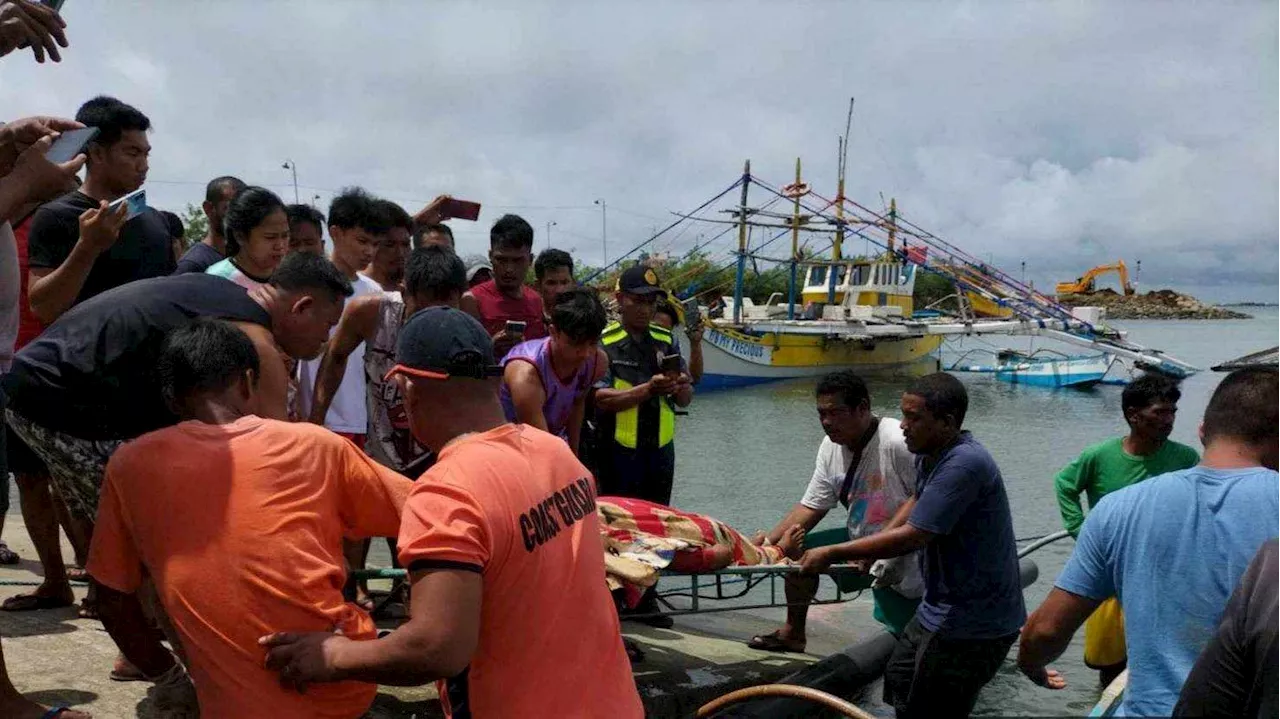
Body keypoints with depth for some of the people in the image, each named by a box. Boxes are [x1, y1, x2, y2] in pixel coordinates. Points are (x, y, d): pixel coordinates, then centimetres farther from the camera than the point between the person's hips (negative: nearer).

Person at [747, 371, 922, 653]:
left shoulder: (899, 443, -28)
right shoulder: (831, 447, -3)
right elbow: (812, 505, 3)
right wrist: (770, 540, -7)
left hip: (905, 562, -7)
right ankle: (793, 633, 23)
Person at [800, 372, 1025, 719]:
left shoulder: (964, 464, -29)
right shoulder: (929, 454, 2)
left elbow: (912, 537, -30)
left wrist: (832, 554, -22)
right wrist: (873, 548, 9)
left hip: (973, 624, -10)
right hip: (943, 609, 10)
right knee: (900, 681, 24)